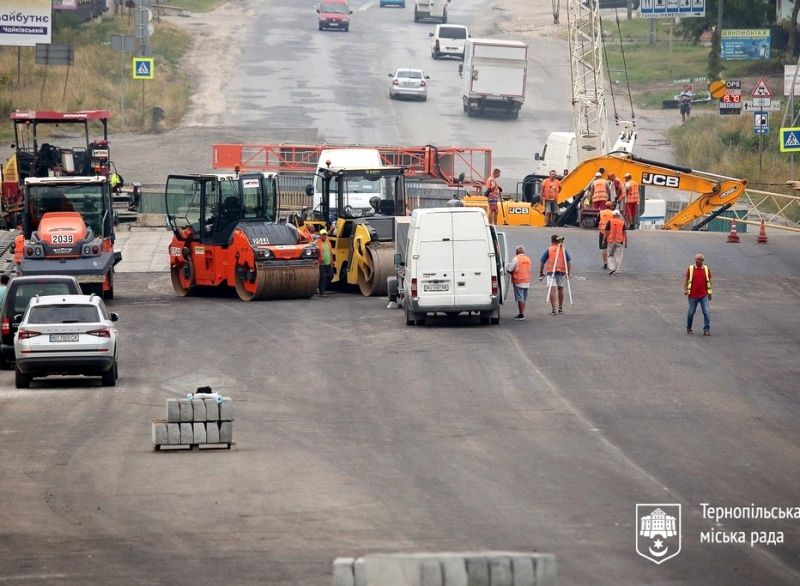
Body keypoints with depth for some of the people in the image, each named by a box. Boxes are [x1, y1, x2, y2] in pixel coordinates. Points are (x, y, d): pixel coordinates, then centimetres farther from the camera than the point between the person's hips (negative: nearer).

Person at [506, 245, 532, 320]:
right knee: (523, 299, 13)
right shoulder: (528, 259, 11)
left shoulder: (516, 259, -12)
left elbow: (509, 270, -13)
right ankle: (522, 313, 18)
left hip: (518, 281, -7)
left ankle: (521, 314, -7)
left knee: (520, 299, -5)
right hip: (526, 281, 7)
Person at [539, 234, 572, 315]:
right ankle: (560, 308, 29)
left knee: (552, 290, -5)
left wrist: (541, 272, 5)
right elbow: (569, 261, 1)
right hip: (561, 271, 3)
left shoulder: (549, 250, -1)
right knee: (560, 289, 18)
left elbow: (542, 261, -3)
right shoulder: (563, 250, 4)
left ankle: (553, 309, -13)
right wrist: (569, 273, 4)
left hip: (551, 272, -3)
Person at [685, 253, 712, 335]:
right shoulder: (690, 269, 1)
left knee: (707, 312, -8)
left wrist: (709, 293, 13)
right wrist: (685, 290, -11)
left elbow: (709, 281, 13)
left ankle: (706, 330, -4)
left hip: (704, 295, 1)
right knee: (691, 312, 8)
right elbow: (686, 280, 2)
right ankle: (689, 328, 26)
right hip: (693, 295, -1)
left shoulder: (706, 269, 6)